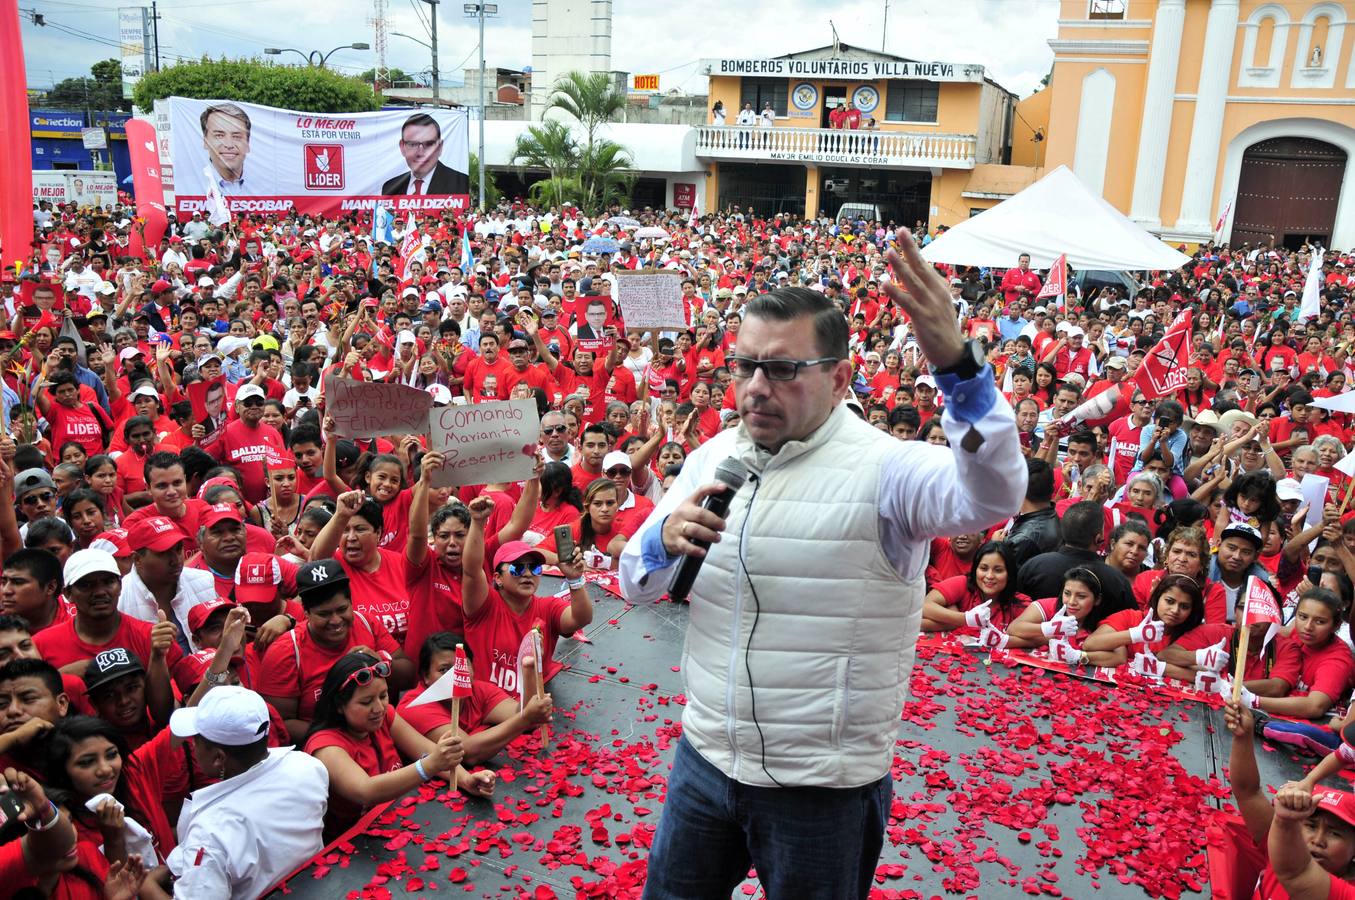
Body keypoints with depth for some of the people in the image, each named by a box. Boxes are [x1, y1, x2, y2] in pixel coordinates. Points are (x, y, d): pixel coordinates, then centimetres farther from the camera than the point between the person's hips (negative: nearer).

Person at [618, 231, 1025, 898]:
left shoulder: (883, 468, -16)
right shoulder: (713, 456, 1)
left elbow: (994, 496, -35)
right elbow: (636, 586, 6)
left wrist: (956, 362, -49)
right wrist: (664, 539, -17)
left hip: (824, 788, -5)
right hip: (705, 759, 5)